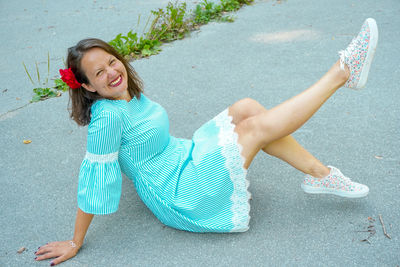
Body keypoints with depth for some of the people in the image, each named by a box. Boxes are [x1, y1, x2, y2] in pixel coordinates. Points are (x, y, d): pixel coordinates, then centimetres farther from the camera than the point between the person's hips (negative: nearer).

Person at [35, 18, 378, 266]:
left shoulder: (130, 94, 1)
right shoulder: (107, 115, -25)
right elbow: (94, 178, -23)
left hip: (187, 157, 9)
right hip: (180, 199, -9)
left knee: (247, 107, -4)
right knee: (256, 127, -16)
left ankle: (320, 174, 1)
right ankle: (341, 72, -5)